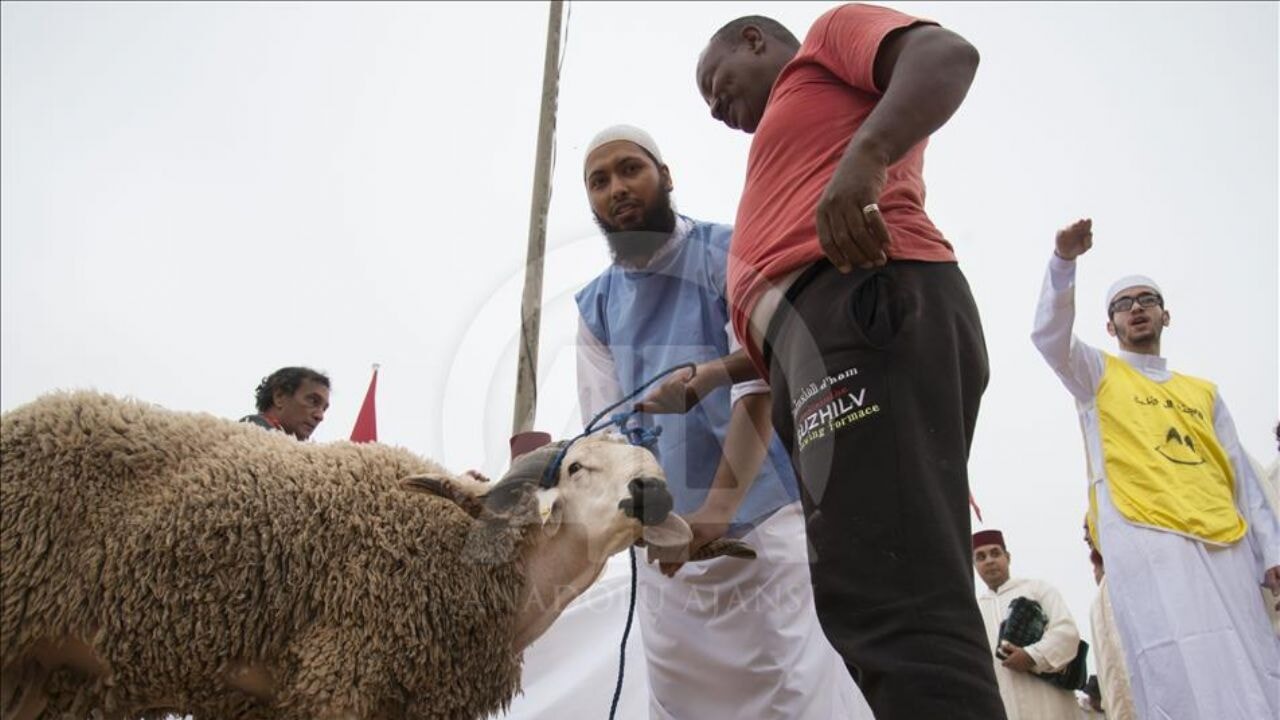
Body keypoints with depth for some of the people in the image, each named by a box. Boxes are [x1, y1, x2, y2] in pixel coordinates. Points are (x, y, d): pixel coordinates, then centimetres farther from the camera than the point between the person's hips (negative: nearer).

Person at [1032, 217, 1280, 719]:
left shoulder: (1204, 392, 27)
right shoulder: (1097, 373, 17)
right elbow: (1049, 333, -4)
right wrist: (1064, 262, -19)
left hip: (1227, 544, 5)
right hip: (1145, 539, -4)